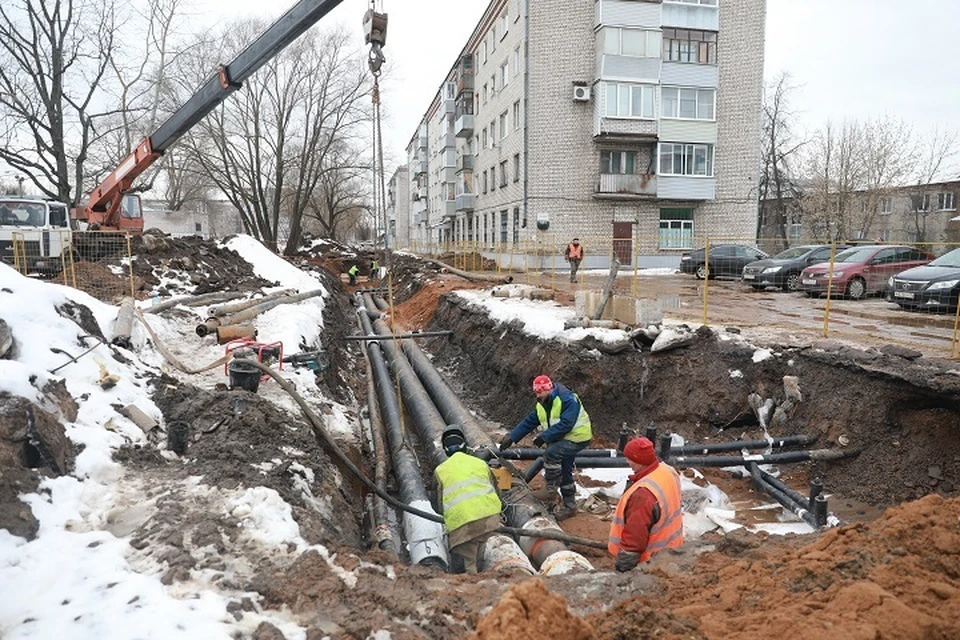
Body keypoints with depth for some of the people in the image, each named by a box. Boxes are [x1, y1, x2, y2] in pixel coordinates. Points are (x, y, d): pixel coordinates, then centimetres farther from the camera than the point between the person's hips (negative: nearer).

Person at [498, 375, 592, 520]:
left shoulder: (567, 399, -24)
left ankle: (551, 491, -14)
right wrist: (511, 437, -7)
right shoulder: (542, 405, 5)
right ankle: (569, 505, 27)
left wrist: (544, 436, -32)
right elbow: (528, 422, 3)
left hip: (577, 438, -9)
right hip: (562, 439, 9)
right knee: (564, 472, 13)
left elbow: (565, 425, -32)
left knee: (551, 453, -27)